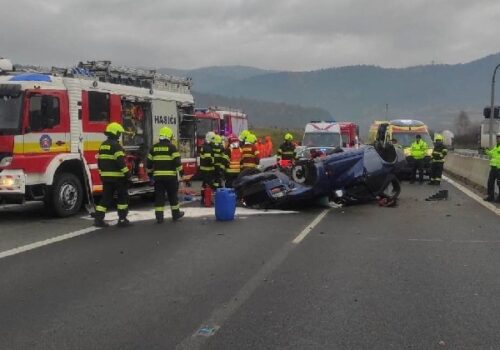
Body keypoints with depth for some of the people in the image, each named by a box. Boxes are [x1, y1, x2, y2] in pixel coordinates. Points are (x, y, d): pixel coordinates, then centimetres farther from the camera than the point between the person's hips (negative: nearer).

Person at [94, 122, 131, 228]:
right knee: (123, 197, 4)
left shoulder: (103, 145, 14)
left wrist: (102, 174, 25)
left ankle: (98, 219, 3)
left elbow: (99, 161, 18)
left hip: (105, 176, 8)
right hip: (117, 176, -8)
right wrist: (127, 173, -18)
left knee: (106, 197, 9)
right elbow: (120, 161, -21)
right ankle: (122, 219, 4)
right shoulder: (116, 145, -13)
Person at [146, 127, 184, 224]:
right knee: (172, 195, 9)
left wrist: (150, 173, 21)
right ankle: (176, 214, 19)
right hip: (170, 176, -3)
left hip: (158, 175, 3)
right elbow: (177, 161, -11)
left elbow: (149, 162, 12)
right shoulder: (171, 147, -6)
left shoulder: (154, 147, 8)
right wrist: (181, 171, -3)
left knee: (159, 196, 4)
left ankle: (159, 217, 0)